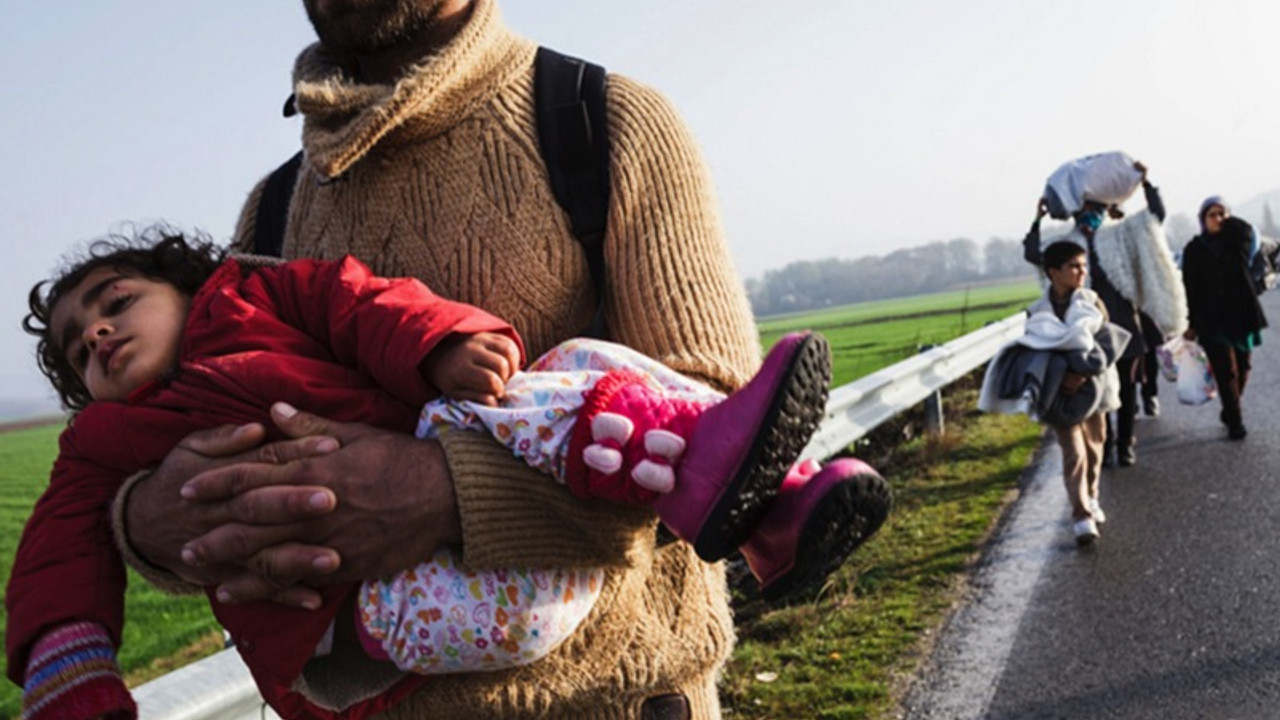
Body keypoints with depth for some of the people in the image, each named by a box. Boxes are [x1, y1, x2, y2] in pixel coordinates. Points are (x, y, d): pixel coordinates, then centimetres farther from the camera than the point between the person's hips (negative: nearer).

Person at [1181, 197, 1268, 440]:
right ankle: (1235, 421, -4)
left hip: (1240, 314, 3)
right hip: (1212, 318, -3)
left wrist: (1228, 219, -2)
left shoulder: (1236, 239, 7)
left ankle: (1230, 412, 29)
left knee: (1242, 367, 10)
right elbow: (1190, 289, -1)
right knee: (1226, 369, -9)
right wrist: (1191, 322, -4)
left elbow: (1246, 231, -19)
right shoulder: (1194, 249, 1)